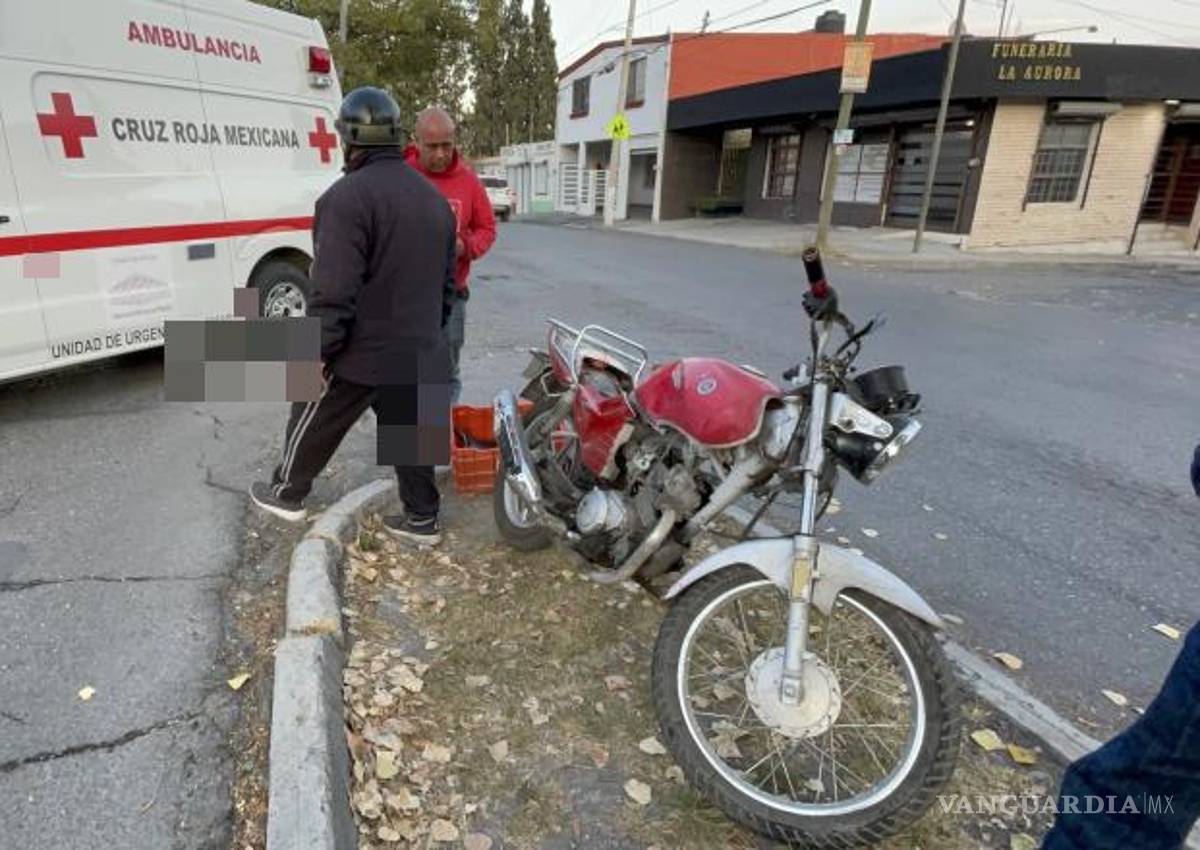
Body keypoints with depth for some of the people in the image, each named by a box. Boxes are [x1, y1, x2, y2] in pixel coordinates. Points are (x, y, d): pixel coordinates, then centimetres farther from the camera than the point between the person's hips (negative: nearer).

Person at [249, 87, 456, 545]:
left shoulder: (347, 196, -16)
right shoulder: (433, 197, 10)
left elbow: (334, 291, -21)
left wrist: (318, 349, -13)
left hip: (362, 350, -6)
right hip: (417, 352, 7)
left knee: (313, 425, 15)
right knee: (410, 430, 16)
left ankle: (286, 494, 35)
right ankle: (422, 518, 22)